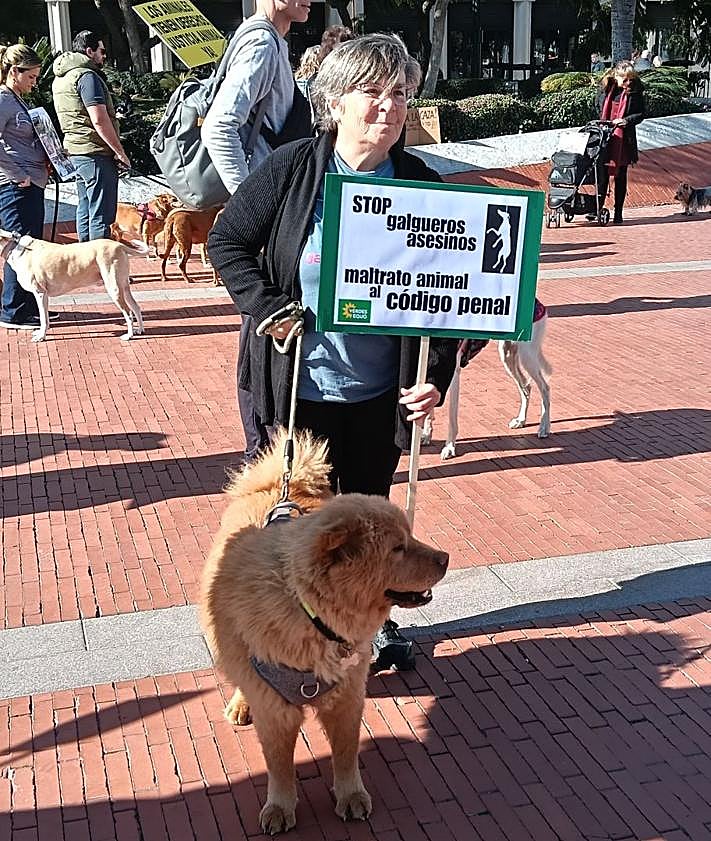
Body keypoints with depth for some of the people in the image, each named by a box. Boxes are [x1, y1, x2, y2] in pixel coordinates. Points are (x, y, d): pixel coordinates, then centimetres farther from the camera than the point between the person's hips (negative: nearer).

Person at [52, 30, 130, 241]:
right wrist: (120, 151, -15)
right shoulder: (87, 76, -13)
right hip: (95, 152, -10)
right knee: (102, 214, -8)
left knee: (85, 209, 15)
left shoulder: (60, 78, 18)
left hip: (74, 149, 10)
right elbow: (99, 120, -21)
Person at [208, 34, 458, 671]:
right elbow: (227, 242, 0)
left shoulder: (422, 184, -5)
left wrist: (437, 376, -11)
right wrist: (268, 309, -13)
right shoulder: (291, 169, -8)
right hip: (301, 385, -1)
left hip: (381, 393, 2)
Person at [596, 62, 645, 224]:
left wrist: (626, 120, -16)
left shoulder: (635, 91, -4)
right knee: (602, 174, 2)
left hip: (624, 139, -1)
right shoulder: (605, 87, 1)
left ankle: (618, 213, 13)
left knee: (620, 176, 5)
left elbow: (641, 114, 0)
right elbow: (597, 107, 15)